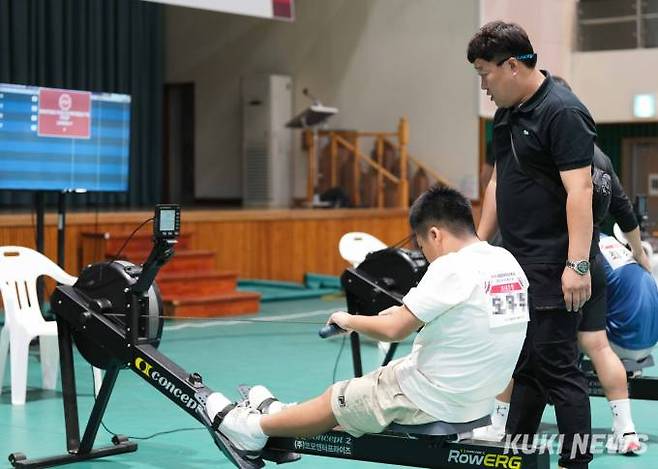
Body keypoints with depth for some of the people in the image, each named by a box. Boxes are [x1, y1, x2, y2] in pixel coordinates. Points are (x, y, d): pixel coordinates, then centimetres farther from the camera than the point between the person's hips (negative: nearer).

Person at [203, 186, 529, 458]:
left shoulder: (451, 268, -22)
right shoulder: (508, 262, 2)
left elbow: (393, 330, -20)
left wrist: (349, 320, -3)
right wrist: (408, 312, 12)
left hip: (434, 400, -8)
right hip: (477, 397, 8)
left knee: (335, 399, 12)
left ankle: (255, 428, 32)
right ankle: (285, 413, 40)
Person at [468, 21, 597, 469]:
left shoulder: (563, 113, -15)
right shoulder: (507, 114, 13)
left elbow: (579, 190, -21)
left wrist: (578, 265, -26)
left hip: (553, 271, -9)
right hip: (518, 265, 9)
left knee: (558, 367, -4)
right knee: (525, 366, 16)